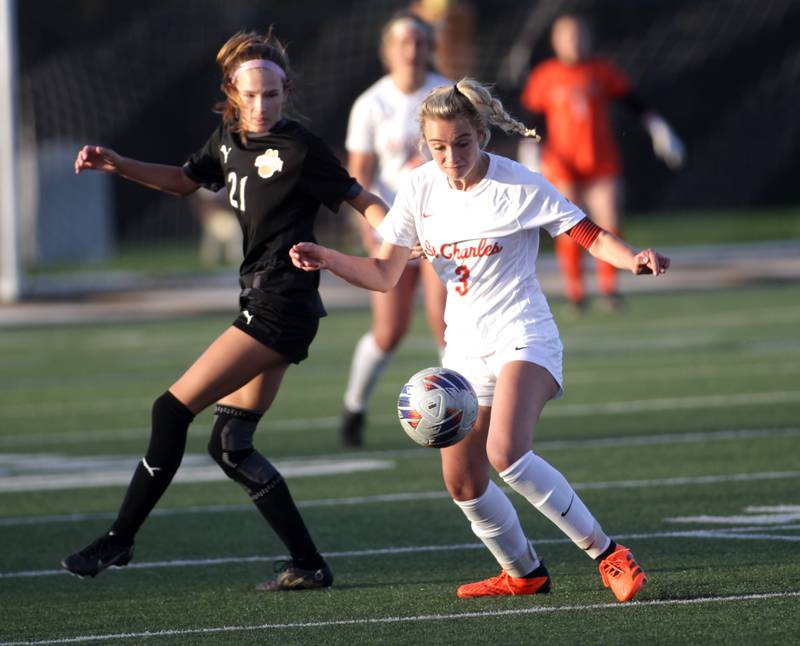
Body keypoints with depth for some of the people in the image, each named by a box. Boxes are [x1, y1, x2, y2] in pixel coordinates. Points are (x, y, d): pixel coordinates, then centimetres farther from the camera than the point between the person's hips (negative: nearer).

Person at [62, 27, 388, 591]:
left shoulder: (300, 148, -12)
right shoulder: (229, 140, 11)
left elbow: (362, 200, -8)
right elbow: (186, 180, 28)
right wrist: (117, 165, 17)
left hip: (281, 306, -9)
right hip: (263, 305, 9)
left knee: (174, 410, -10)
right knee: (230, 445, 8)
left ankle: (120, 539, -1)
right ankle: (308, 563, 11)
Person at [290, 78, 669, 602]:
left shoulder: (519, 186, -12)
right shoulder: (421, 189, 1)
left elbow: (591, 236, -9)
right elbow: (384, 274, 6)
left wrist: (634, 259, -28)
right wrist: (327, 259, -10)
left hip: (523, 338, -6)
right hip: (465, 349, 6)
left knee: (506, 452, -29)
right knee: (463, 482, 4)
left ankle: (608, 555, -19)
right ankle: (524, 572, 29)